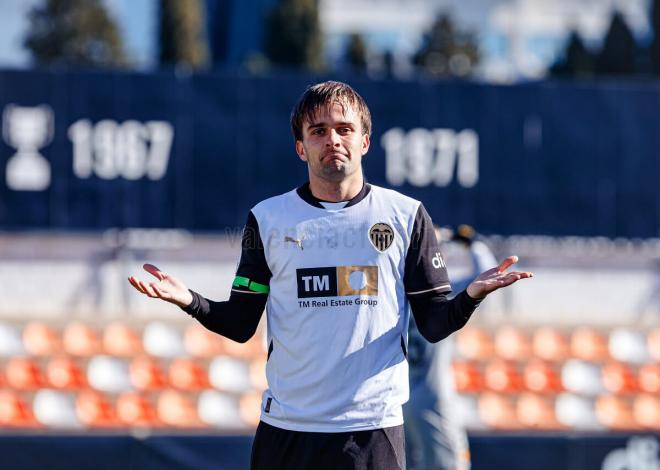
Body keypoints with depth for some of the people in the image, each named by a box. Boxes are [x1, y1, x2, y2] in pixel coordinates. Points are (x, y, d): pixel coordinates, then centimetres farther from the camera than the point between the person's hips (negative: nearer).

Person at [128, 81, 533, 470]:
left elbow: (434, 326, 5)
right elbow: (241, 325, 9)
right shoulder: (268, 218, 8)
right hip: (287, 429, 1)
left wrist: (471, 297, -15)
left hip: (375, 428, -1)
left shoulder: (407, 216, 6)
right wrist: (191, 301, -9)